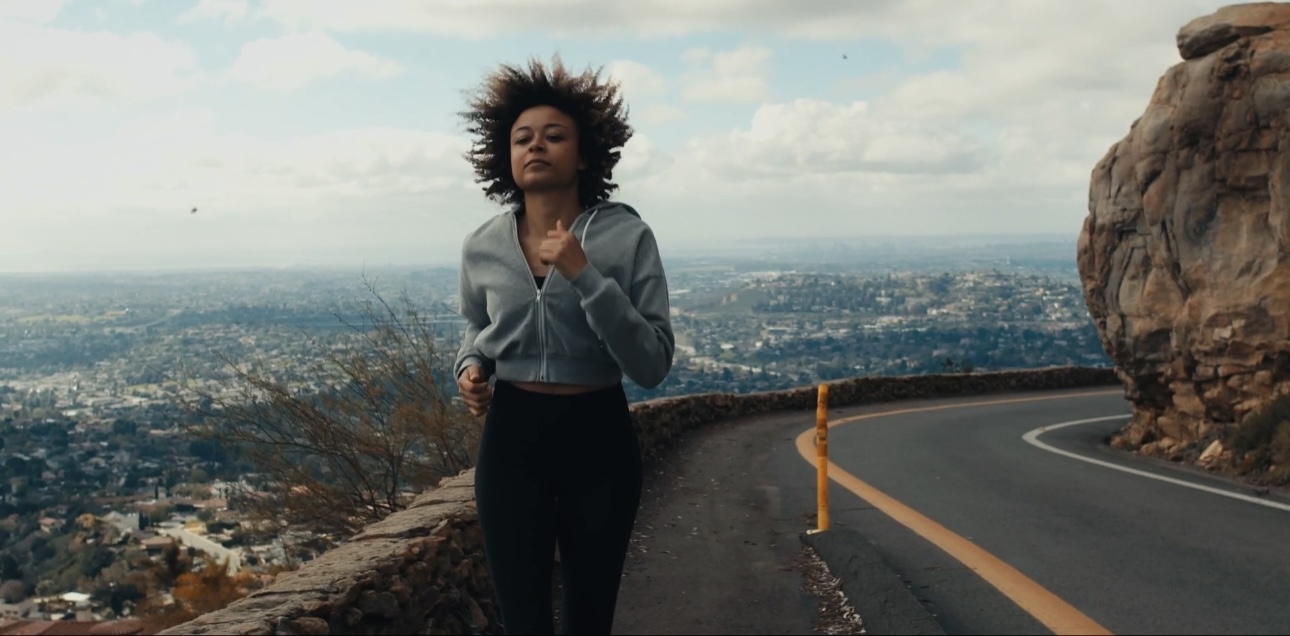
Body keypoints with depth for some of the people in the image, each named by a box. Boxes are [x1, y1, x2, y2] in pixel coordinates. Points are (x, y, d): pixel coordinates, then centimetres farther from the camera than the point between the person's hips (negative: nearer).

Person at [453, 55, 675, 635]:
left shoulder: (626, 235, -11)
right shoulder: (481, 248, -1)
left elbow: (653, 365, -16)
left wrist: (583, 275, -24)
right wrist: (470, 367, -5)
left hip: (598, 438, -1)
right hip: (511, 438, 2)